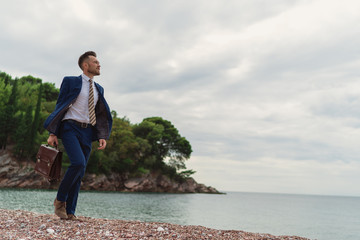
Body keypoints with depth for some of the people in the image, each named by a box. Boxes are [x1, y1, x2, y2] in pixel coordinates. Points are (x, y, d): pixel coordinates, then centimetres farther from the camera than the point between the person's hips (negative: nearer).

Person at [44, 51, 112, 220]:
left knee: (80, 172, 2)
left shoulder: (98, 89, 17)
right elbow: (60, 107, 0)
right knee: (78, 162, -24)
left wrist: (102, 136, 4)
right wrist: (53, 133, -7)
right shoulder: (71, 82, 3)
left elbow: (101, 115, 18)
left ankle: (70, 212, 9)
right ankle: (60, 199, -3)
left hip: (87, 132, 5)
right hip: (70, 128, -5)